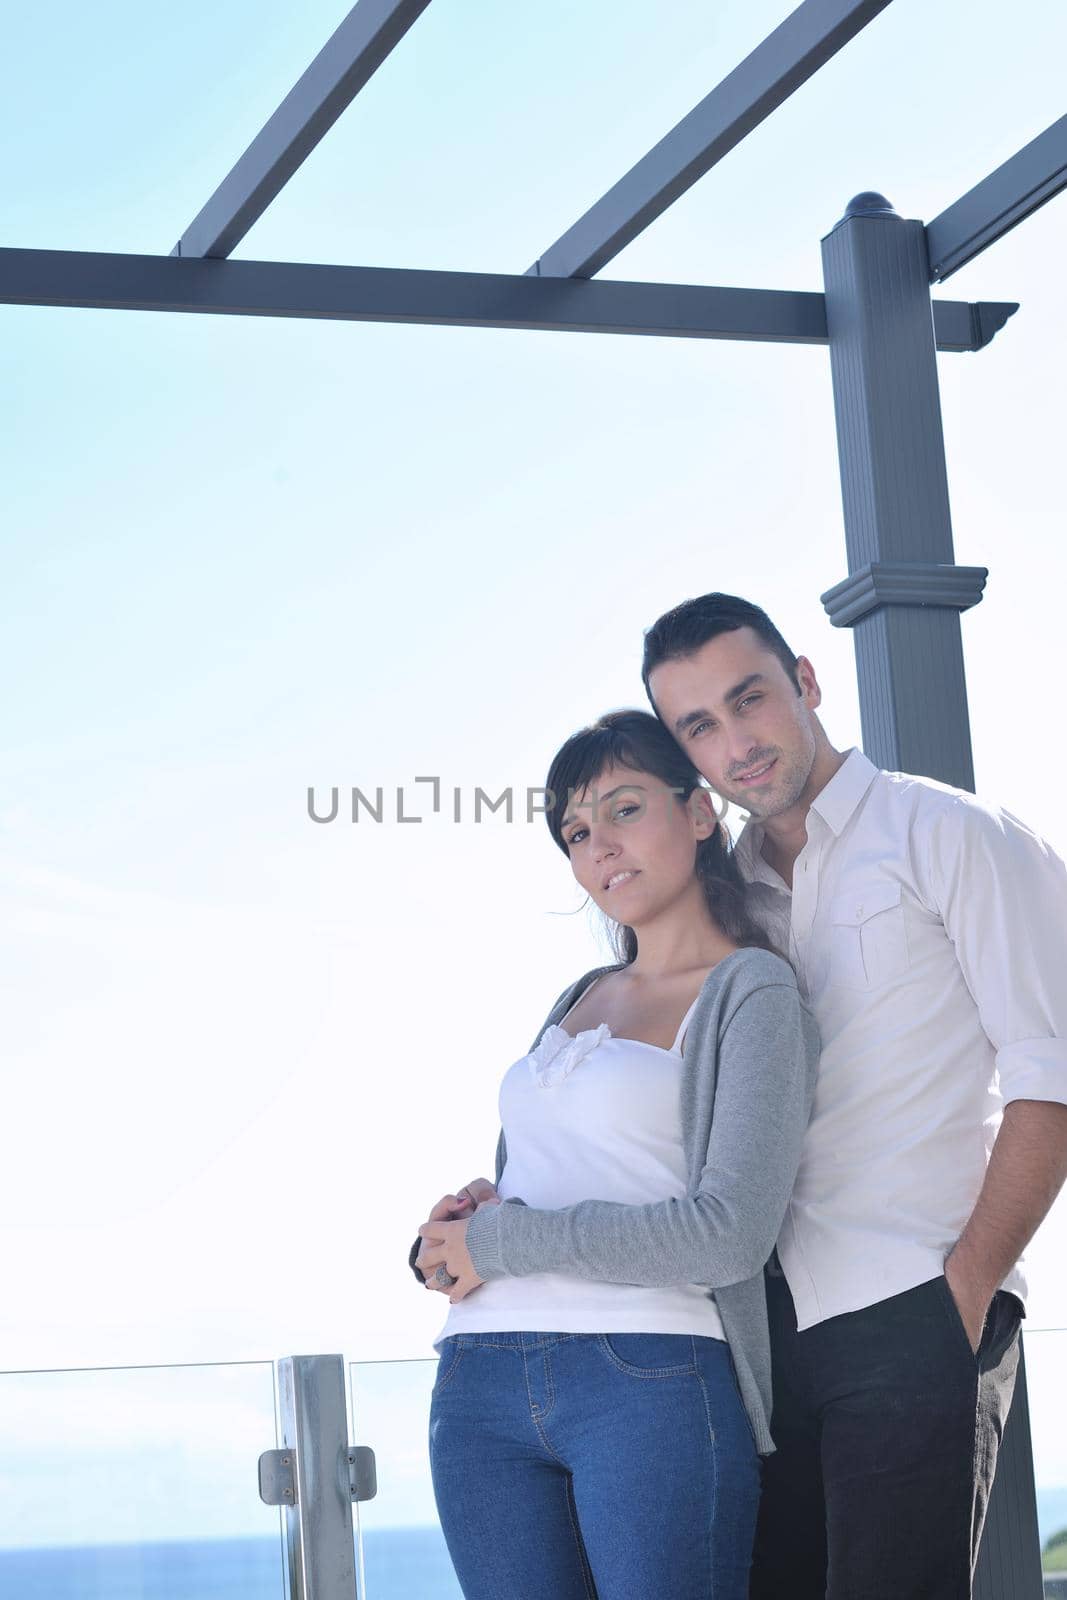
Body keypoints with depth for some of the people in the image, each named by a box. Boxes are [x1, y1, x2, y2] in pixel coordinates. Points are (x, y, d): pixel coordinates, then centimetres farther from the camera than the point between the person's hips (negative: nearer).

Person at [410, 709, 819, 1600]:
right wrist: (450, 1237, 1)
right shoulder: (578, 999, 22)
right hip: (483, 1385, 6)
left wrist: (495, 1240, -7)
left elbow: (731, 1233, -12)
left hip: (653, 1381, -6)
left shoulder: (752, 992, 0)